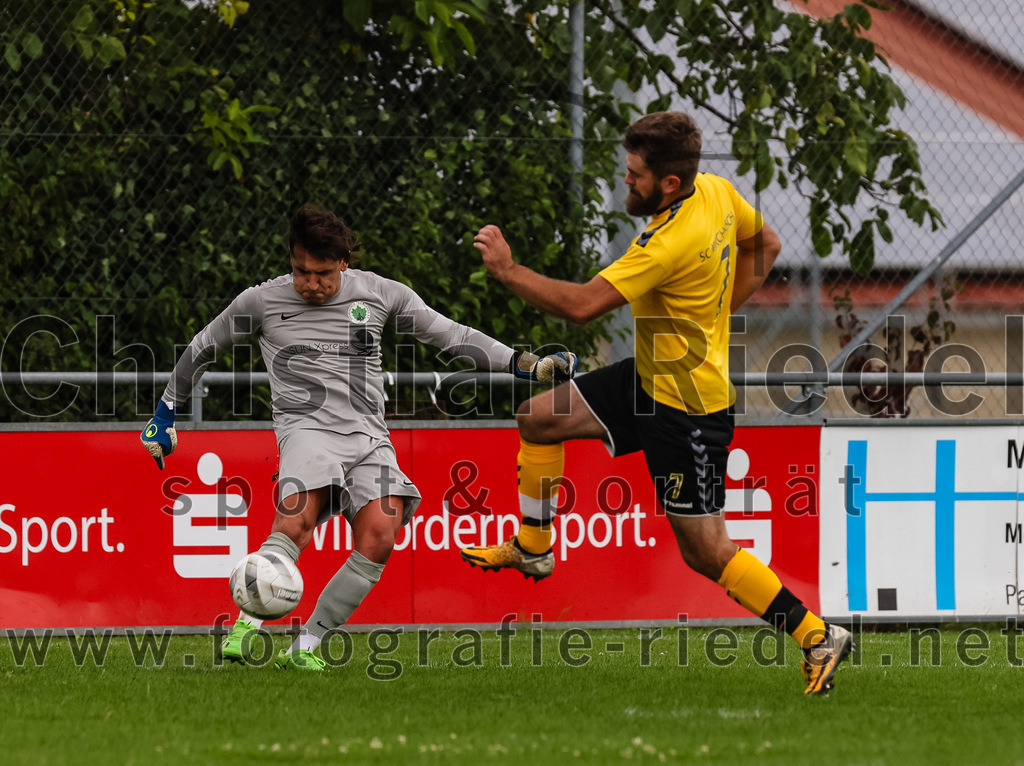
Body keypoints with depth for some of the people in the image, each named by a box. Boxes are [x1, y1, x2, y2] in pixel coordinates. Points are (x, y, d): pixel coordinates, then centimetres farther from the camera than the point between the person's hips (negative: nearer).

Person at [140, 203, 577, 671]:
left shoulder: (379, 294, 9)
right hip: (307, 427, -2)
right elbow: (202, 348, 20)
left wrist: (525, 365, 8)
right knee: (297, 521, -33)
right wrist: (165, 415, 24)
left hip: (368, 434, 2)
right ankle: (245, 629, -33)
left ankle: (305, 646, -18)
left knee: (379, 536, -23)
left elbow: (450, 335, 15)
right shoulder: (263, 302, 6)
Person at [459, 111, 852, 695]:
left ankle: (818, 637, 7)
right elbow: (766, 244, 15)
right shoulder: (717, 192, -4)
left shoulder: (674, 243, -31)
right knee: (539, 418, 10)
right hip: (650, 377, 10)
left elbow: (582, 305, -32)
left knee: (706, 553, -2)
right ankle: (532, 549, 28)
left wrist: (507, 270, -21)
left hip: (689, 411, -10)